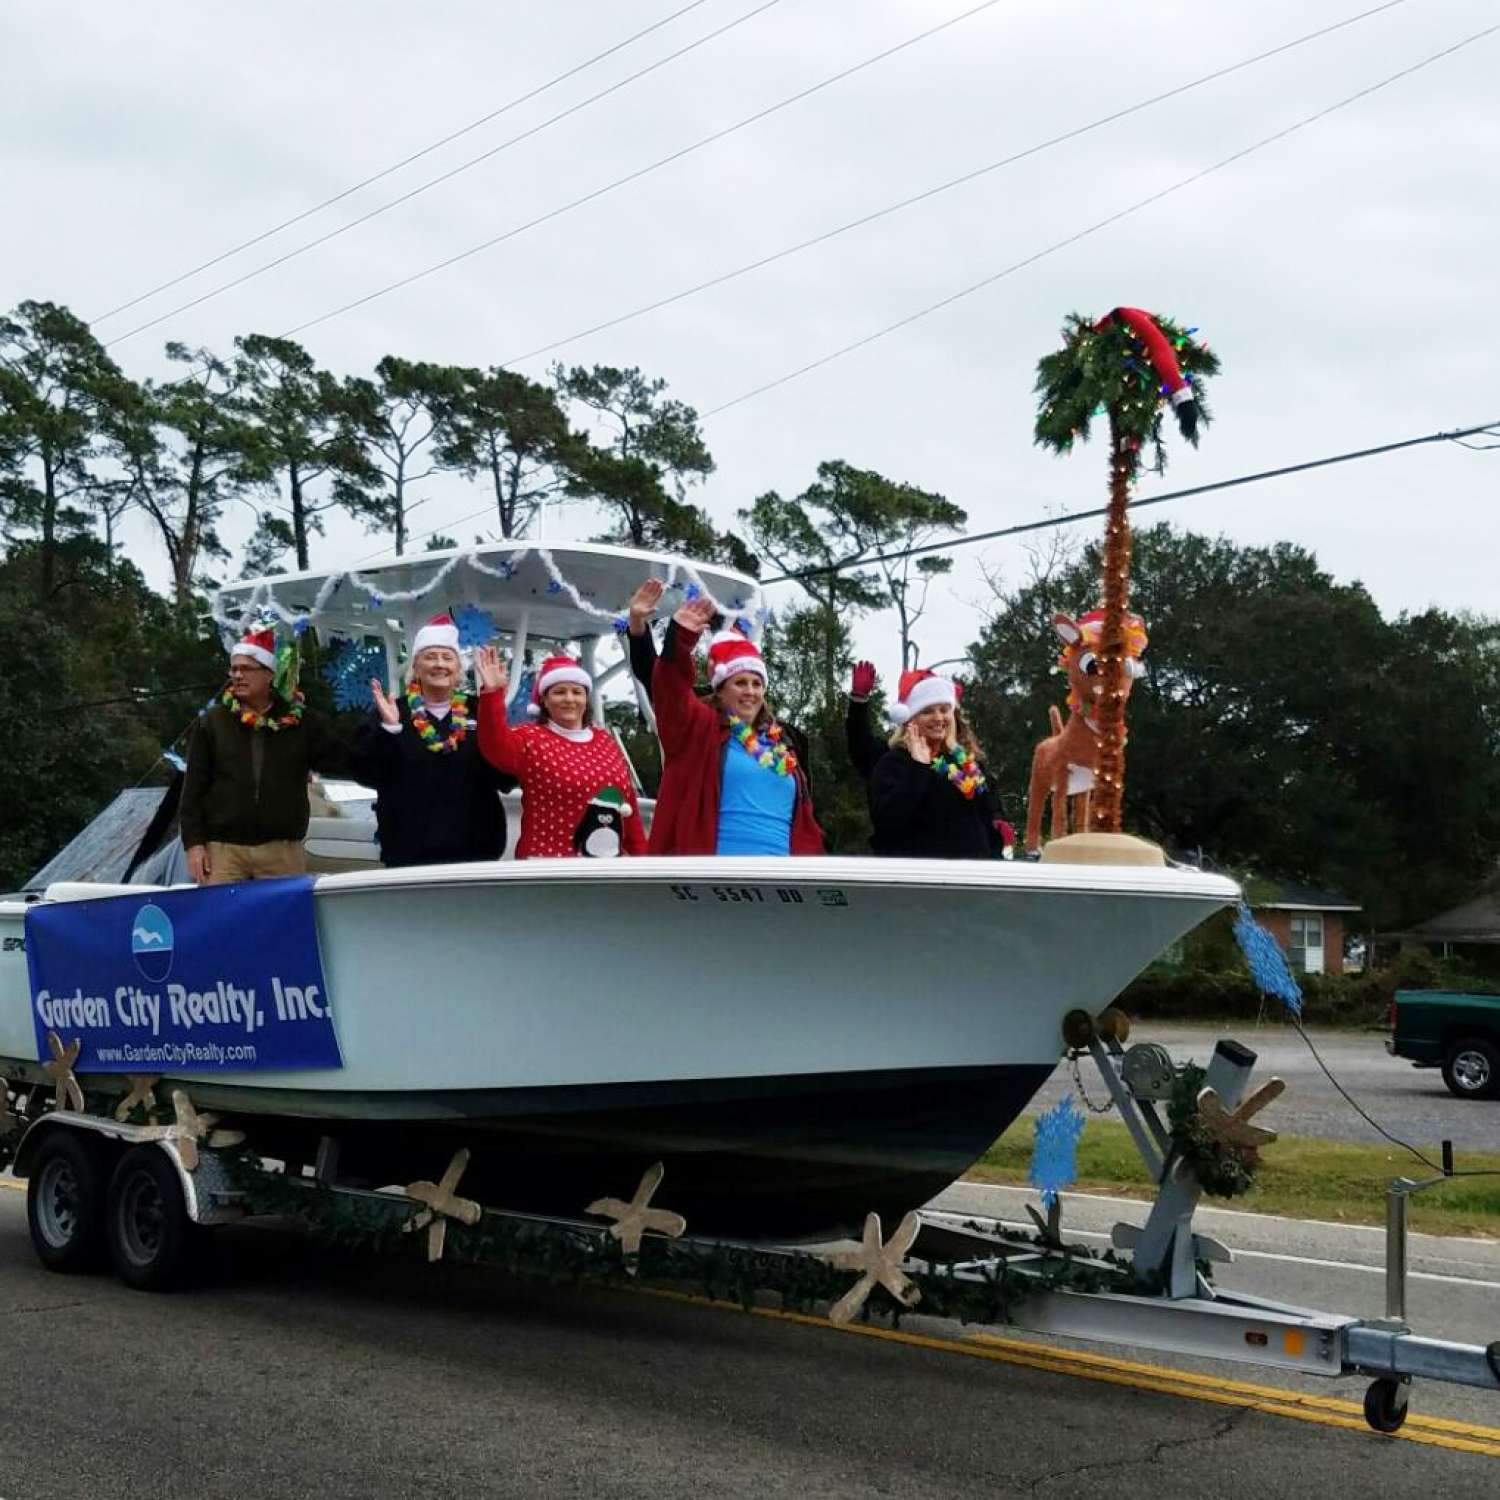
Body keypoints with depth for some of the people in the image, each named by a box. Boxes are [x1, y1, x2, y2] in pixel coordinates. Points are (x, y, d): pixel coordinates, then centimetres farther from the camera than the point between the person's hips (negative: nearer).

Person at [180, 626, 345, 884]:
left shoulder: (298, 721, 7)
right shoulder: (212, 723, 7)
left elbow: (341, 760, 4)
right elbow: (194, 788, 5)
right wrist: (194, 842, -3)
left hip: (282, 851, 0)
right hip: (222, 849, 0)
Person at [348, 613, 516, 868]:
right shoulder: (391, 712, 4)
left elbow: (508, 777, 1)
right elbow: (365, 774, -4)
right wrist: (387, 728, -18)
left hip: (474, 850, 1)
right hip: (408, 851, -1)